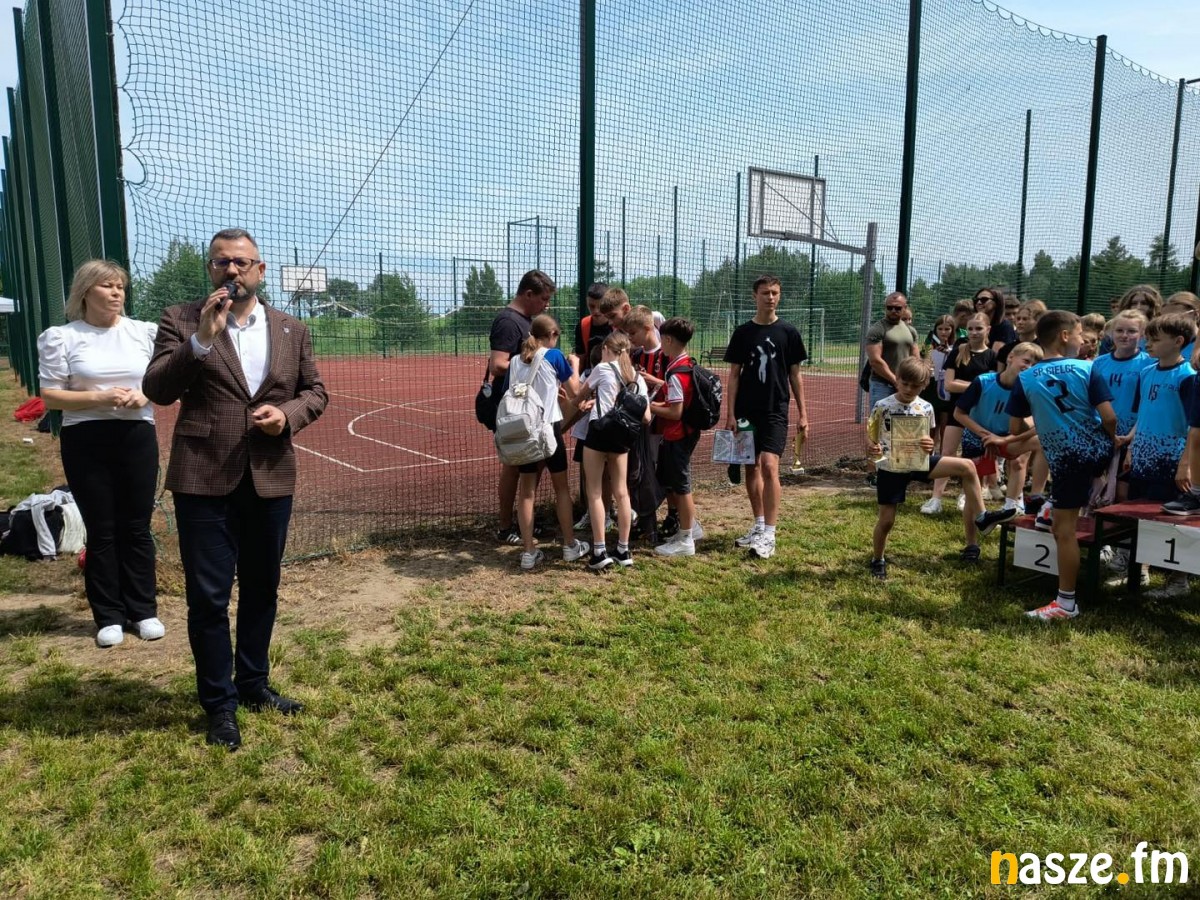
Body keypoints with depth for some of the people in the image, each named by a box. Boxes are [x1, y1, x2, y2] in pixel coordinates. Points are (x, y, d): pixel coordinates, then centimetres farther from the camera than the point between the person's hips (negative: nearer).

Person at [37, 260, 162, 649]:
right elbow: (49, 397, -3)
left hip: (137, 437, 2)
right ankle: (109, 617, 17)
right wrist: (99, 398, -17)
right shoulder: (61, 337, -1)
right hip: (85, 442, -1)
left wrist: (145, 394, -11)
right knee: (101, 531, 5)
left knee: (137, 528, 8)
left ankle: (143, 611, 18)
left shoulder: (145, 332, 5)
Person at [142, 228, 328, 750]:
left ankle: (253, 684, 33)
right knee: (208, 597, 2)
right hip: (204, 479, -3)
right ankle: (220, 703, 19)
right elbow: (157, 390, -10)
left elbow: (315, 392, 12)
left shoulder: (292, 330, 9)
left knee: (261, 590, 15)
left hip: (271, 479, 3)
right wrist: (201, 340, -22)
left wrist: (288, 414, -8)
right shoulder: (180, 321, 0)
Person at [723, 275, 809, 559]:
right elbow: (734, 374, 5)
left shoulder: (788, 332, 1)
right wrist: (730, 413, -1)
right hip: (746, 411, 3)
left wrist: (803, 413, 2)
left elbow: (795, 375, 5)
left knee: (769, 466, -15)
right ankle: (759, 525, 25)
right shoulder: (743, 332, 4)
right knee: (751, 468, 10)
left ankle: (769, 535, -11)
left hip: (775, 410, -3)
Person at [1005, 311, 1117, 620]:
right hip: (1099, 451, 2)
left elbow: (1015, 428, -2)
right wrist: (1113, 441, 10)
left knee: (1064, 529, 2)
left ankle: (1066, 603, 7)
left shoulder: (1025, 379, -5)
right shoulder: (1087, 370, -6)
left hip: (1067, 460, -2)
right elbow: (1109, 417, -10)